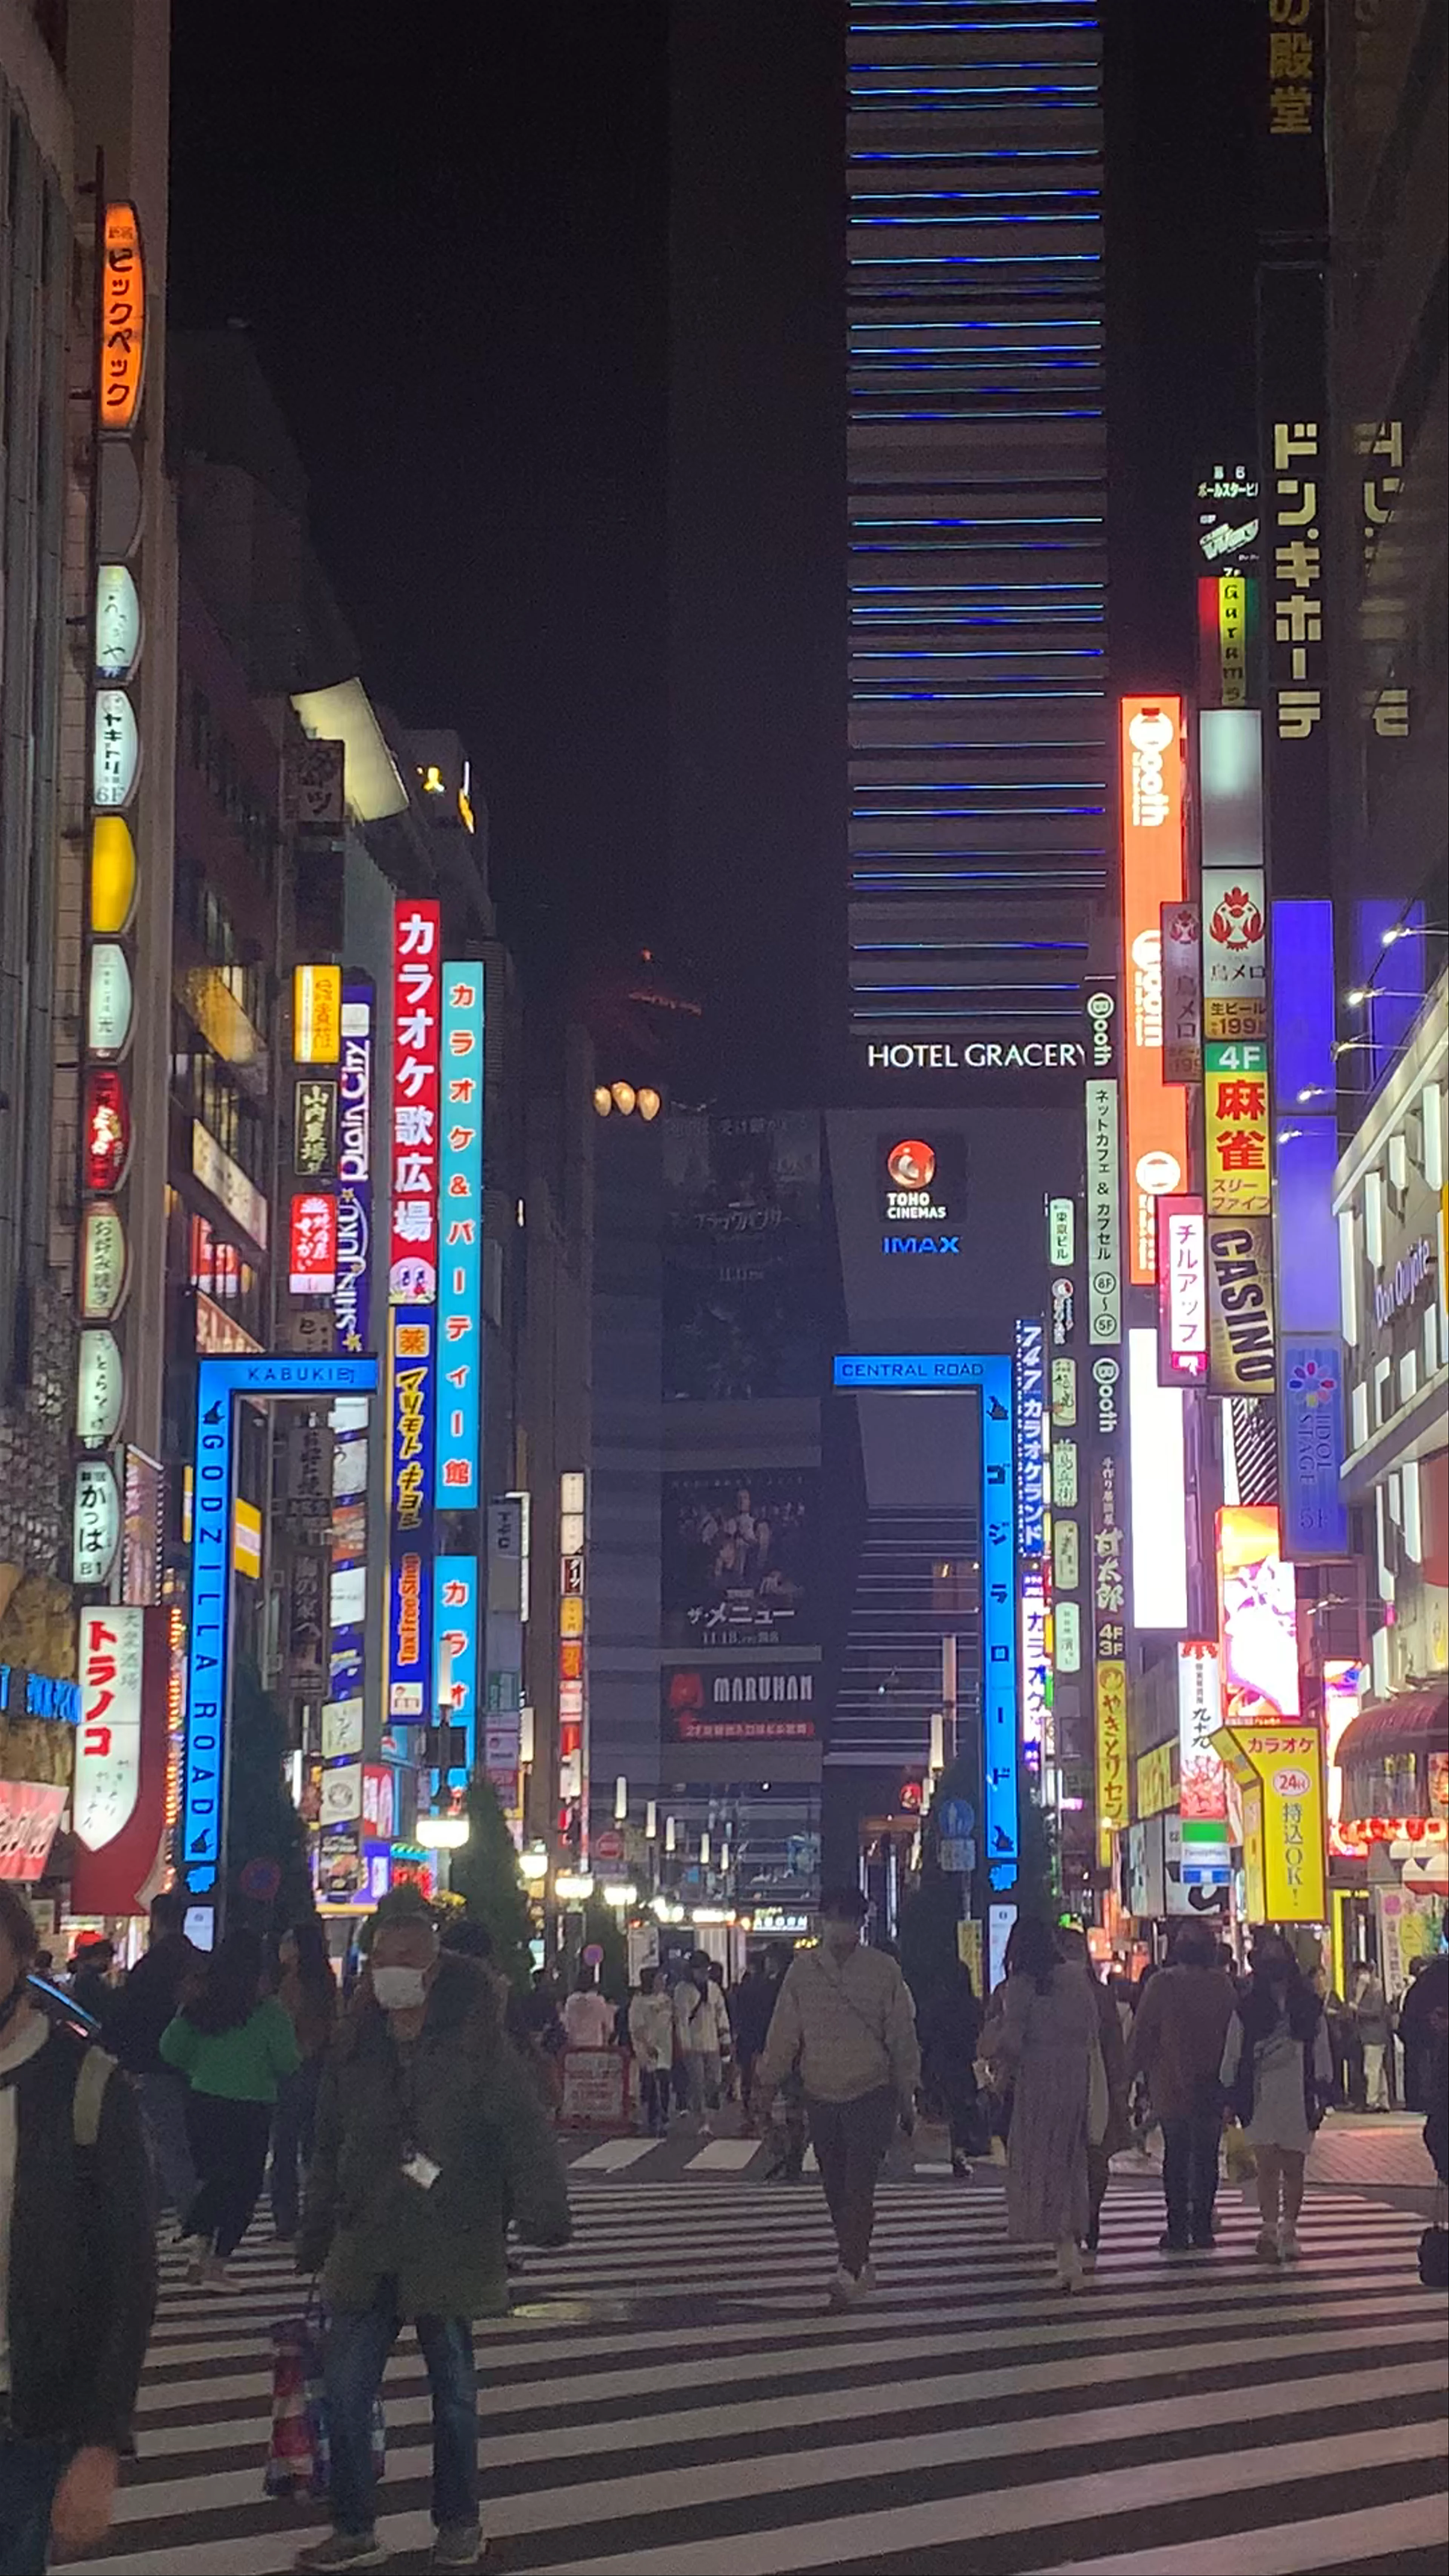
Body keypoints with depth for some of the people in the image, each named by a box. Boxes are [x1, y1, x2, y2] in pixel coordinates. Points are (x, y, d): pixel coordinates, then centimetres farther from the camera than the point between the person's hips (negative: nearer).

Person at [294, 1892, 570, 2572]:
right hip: (366, 2251, 4)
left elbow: (524, 2132, -12)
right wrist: (314, 2238, 17)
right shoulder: (354, 2050, 6)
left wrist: (542, 2210, -23)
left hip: (450, 2252, -4)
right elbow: (329, 2151, 15)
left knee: (453, 2391, 10)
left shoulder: (476, 2044, -8)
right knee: (344, 2391, 0)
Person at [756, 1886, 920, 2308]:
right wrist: (769, 2082, 8)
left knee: (859, 2187, -12)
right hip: (821, 2096, 3)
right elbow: (785, 2032, 8)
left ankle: (850, 2272, -15)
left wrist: (907, 2094, 3)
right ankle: (860, 2269, 19)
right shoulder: (802, 1969, 2)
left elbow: (903, 2036, 2)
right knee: (836, 2189, 8)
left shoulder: (883, 1971, -3)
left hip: (871, 2095, -3)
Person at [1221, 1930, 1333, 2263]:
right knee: (1268, 2167, -9)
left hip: (1299, 2099, 1)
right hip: (1260, 2097, -1)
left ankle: (1288, 2234, 14)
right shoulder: (1247, 2008, 5)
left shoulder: (1309, 2007, 6)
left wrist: (1323, 2093, 2)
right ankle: (1270, 2230, -13)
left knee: (1293, 2168, 5)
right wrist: (1231, 2098, 4)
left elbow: (1321, 2052, 8)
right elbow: (1233, 2055, 7)